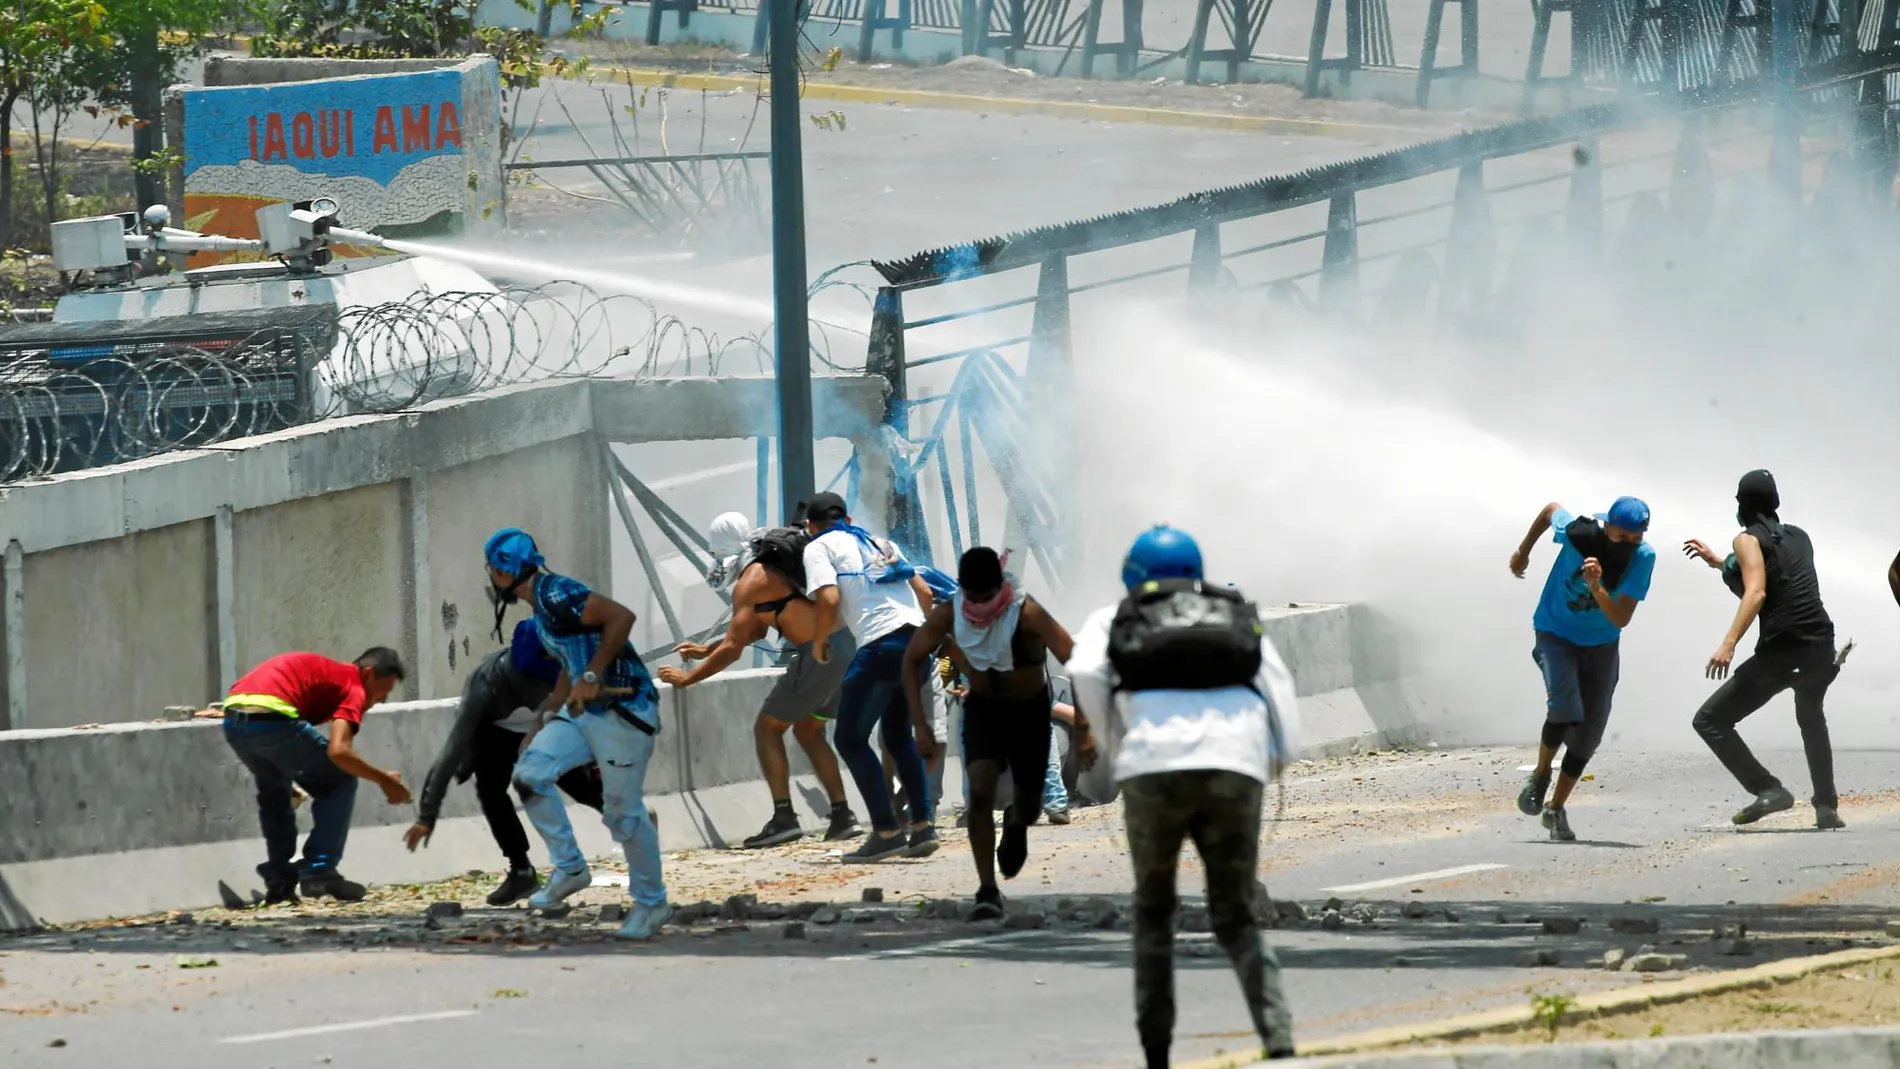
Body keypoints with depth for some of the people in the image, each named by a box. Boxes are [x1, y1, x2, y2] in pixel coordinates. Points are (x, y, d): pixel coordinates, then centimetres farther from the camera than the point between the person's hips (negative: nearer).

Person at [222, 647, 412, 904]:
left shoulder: (328, 672, 32)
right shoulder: (353, 689, 7)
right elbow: (339, 751, -9)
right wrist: (385, 781, 3)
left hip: (232, 720, 8)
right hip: (272, 718, -8)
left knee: (273, 791, 30)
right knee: (339, 782, 9)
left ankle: (279, 882, 23)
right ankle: (318, 872, 2)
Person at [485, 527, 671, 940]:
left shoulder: (556, 595, -16)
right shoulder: (541, 606, 15)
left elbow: (621, 616, -27)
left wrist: (592, 676, -27)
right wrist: (545, 719, 24)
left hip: (623, 710, -10)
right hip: (584, 713, 10)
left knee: (623, 812, -2)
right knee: (530, 773, -3)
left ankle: (652, 903, 15)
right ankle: (569, 870, 6)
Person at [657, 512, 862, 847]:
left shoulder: (750, 582, -6)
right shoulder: (776, 564, 22)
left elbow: (732, 649, -8)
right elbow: (757, 630, 33)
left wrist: (686, 679, 1)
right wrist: (707, 650, 33)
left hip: (819, 654, -9)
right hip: (847, 647, 9)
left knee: (767, 729, 3)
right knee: (807, 731, 21)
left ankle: (784, 817, -8)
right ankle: (843, 816, 14)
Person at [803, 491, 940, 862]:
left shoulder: (819, 548, 7)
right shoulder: (880, 543, 26)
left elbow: (829, 598, -9)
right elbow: (924, 592, 23)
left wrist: (820, 641, 8)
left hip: (881, 644, -7)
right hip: (917, 641, 7)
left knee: (851, 739, 3)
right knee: (898, 736, 21)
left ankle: (887, 832, -5)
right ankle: (923, 828, 13)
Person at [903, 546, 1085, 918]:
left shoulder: (1026, 613, -31)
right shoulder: (947, 615, -20)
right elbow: (912, 660, -5)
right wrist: (920, 724, -11)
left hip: (1029, 710, -1)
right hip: (982, 708, 1)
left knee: (1029, 808, 10)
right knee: (980, 791, -20)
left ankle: (1015, 824, 49)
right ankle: (987, 891, -16)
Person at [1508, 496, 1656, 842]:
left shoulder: (1643, 557, -22)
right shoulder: (1577, 533, -25)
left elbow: (1621, 619, -25)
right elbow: (1551, 510, 0)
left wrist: (1596, 588, -42)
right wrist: (1523, 551, 14)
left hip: (1601, 644, 2)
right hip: (1556, 634, -2)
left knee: (1589, 733, 3)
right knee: (1564, 709, -25)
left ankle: (1557, 808, 20)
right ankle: (1541, 774, 2)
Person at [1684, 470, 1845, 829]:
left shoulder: (1749, 540, -2)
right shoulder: (1798, 537, 18)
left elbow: (1756, 594, -17)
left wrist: (1728, 644, -25)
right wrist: (1718, 562, 39)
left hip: (1781, 651, -7)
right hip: (1821, 648, 7)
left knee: (1710, 721, -2)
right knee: (1811, 721, 36)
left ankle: (1768, 790, -15)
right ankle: (1827, 808, 31)